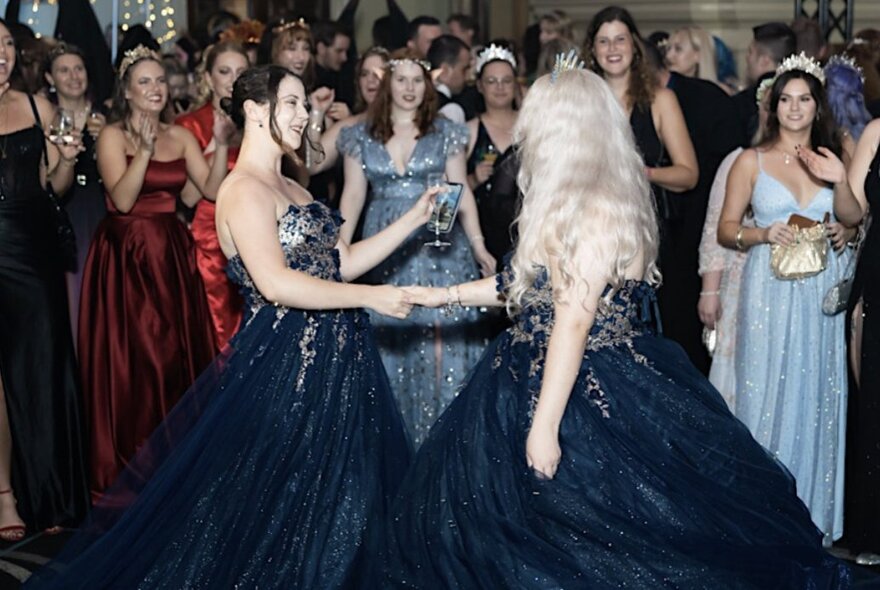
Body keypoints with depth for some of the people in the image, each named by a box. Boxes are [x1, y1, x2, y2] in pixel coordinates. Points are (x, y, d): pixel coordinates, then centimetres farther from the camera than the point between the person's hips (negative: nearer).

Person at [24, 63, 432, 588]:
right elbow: (275, 283, -25)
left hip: (330, 362, 9)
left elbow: (344, 263, 14)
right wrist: (371, 298, -21)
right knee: (270, 506, -1)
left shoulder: (291, 188, 15)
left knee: (333, 497, 14)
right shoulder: (244, 189, -13)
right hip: (284, 363, -9)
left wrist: (413, 219, 8)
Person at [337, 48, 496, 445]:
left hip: (439, 249, -1)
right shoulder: (361, 136, 6)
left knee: (441, 339, -3)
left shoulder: (446, 133, 4)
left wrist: (478, 246, -7)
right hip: (385, 251, 1)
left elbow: (462, 193, 3)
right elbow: (353, 196, 5)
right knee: (390, 341, 5)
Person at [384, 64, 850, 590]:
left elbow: (573, 321, -24)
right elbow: (528, 285, 18)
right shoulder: (572, 203, 10)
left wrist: (543, 426, -25)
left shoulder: (592, 211, -21)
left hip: (585, 397, -10)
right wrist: (444, 295, 21)